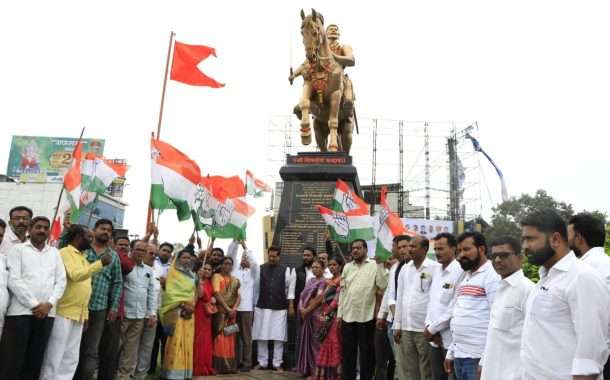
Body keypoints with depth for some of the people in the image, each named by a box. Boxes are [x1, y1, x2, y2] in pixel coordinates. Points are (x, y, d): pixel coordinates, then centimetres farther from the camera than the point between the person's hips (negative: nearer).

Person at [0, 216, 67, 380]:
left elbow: (61, 281, 9)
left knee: (35, 361, 7)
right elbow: (14, 280, -5)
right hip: (20, 311, -3)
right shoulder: (18, 249, 5)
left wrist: (49, 304, -7)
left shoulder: (55, 253, 15)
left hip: (46, 313, 3)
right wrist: (34, 305, -11)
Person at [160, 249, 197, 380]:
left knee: (187, 342, 5)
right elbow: (170, 292, -10)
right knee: (176, 342, -11)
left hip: (189, 312, 6)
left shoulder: (192, 275, 18)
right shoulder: (173, 273, -1)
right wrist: (183, 304, -17)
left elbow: (194, 292, 15)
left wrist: (192, 305, -3)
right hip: (176, 311, -6)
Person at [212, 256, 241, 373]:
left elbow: (238, 296, 8)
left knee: (230, 338, 4)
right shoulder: (216, 276, 1)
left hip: (232, 312, 5)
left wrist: (234, 309, -10)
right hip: (220, 312, -4)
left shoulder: (235, 280, 16)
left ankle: (230, 365, 7)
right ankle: (220, 366, -5)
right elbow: (217, 294, -10)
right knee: (220, 338, -8)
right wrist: (227, 308, -16)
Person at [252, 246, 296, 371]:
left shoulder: (286, 270, 3)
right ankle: (262, 362, 17)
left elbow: (290, 289, 4)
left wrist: (291, 306, 1)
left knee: (279, 337, 2)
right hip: (262, 307, 1)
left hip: (280, 308, -1)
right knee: (261, 336, 5)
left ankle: (277, 363, 12)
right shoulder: (260, 269, 3)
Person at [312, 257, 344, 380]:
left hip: (335, 315, -8)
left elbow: (338, 298, -14)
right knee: (325, 345, 9)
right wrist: (322, 314, 5)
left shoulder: (342, 280, -7)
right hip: (326, 316, 8)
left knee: (334, 344, -4)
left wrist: (326, 313, -12)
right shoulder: (328, 281, 17)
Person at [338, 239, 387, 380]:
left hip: (366, 316, -4)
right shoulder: (347, 267, 11)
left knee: (366, 352, 6)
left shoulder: (374, 266, -3)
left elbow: (383, 286, -9)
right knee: (348, 352, 12)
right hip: (348, 316, 4)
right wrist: (339, 313, 8)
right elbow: (343, 291, 11)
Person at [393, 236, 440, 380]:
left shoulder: (435, 268, -8)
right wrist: (397, 324, 11)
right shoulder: (405, 268, 10)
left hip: (424, 327, -5)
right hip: (406, 327, 6)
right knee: (409, 368, 14)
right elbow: (400, 297, 12)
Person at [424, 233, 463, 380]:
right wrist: (428, 326, -1)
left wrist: (432, 329, -11)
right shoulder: (437, 270, 10)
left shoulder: (460, 271, -14)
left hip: (451, 339, -7)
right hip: (435, 339, 7)